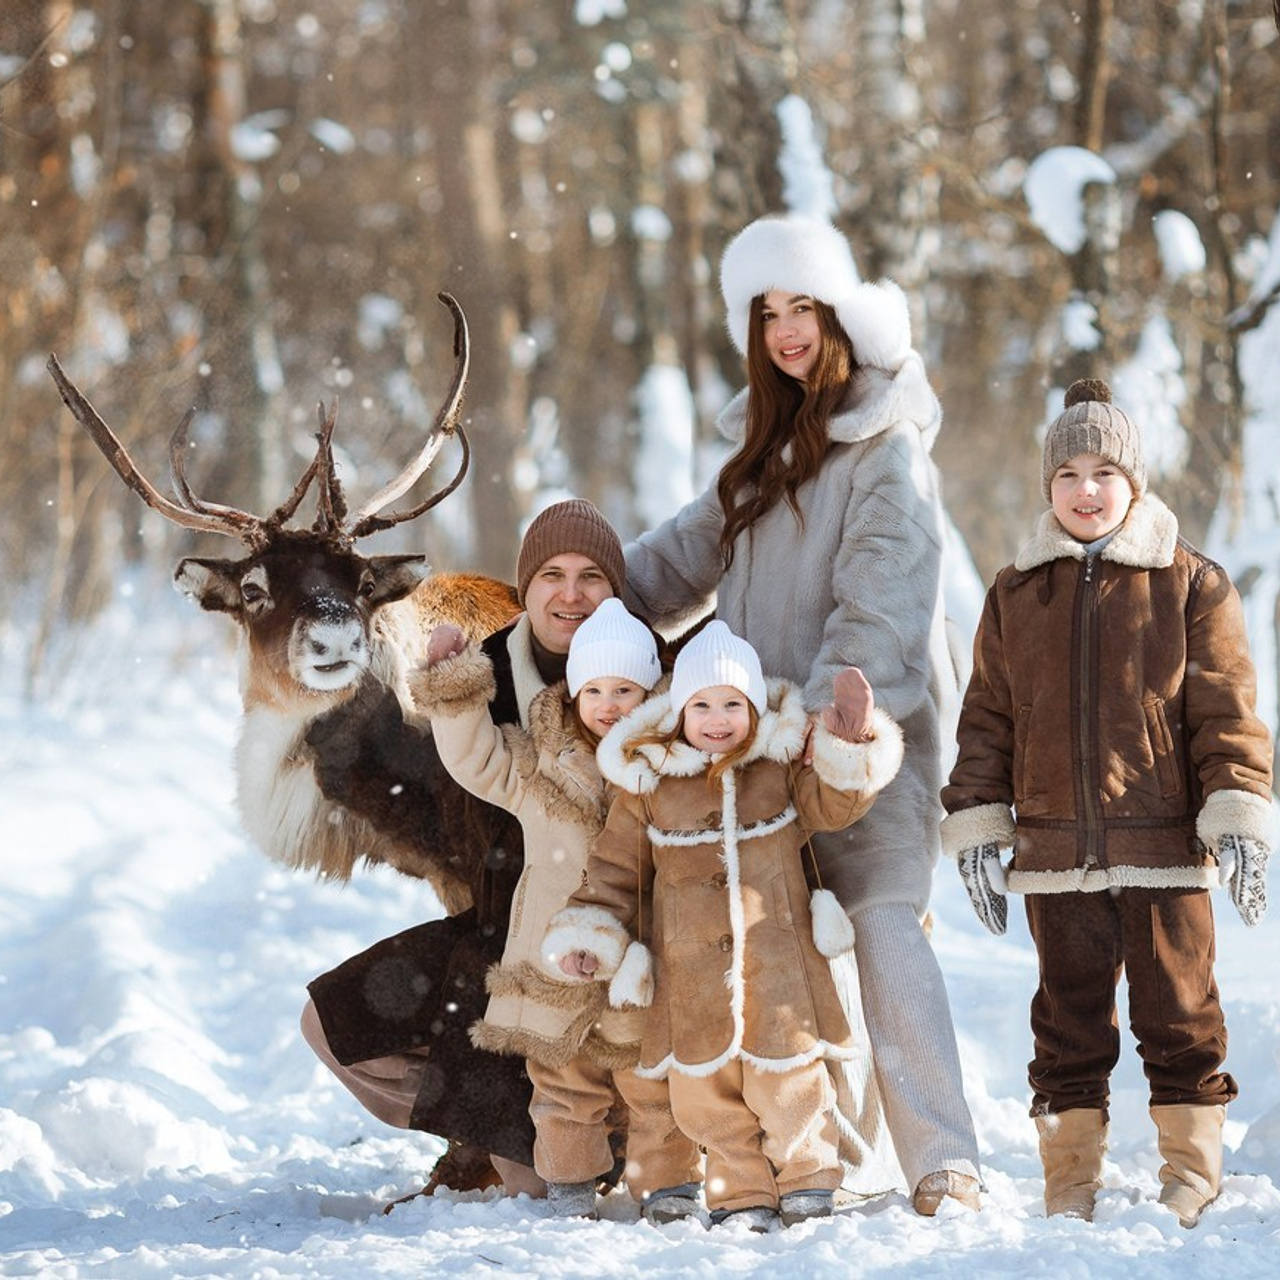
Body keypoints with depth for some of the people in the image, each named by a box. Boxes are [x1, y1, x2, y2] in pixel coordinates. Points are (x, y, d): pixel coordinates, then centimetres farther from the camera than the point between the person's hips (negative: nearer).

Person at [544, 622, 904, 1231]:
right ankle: (741, 1193, 16)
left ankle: (807, 1177, 21)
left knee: (788, 1078, 1)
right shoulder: (647, 784, 4)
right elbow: (615, 870, 9)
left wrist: (853, 742, -18)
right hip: (693, 975, 1)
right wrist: (588, 935, 1)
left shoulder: (782, 769, 5)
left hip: (775, 968, -1)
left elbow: (834, 803, -4)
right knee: (707, 1090, 3)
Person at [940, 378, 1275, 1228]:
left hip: (1166, 849, -3)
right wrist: (977, 825, 6)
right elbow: (987, 720, 13)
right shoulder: (1016, 595, 11)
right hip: (1056, 854, 3)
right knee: (1070, 1015, 8)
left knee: (1178, 1007, 2)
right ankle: (1070, 1175, 15)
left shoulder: (1190, 584, 2)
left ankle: (1192, 1166, 14)